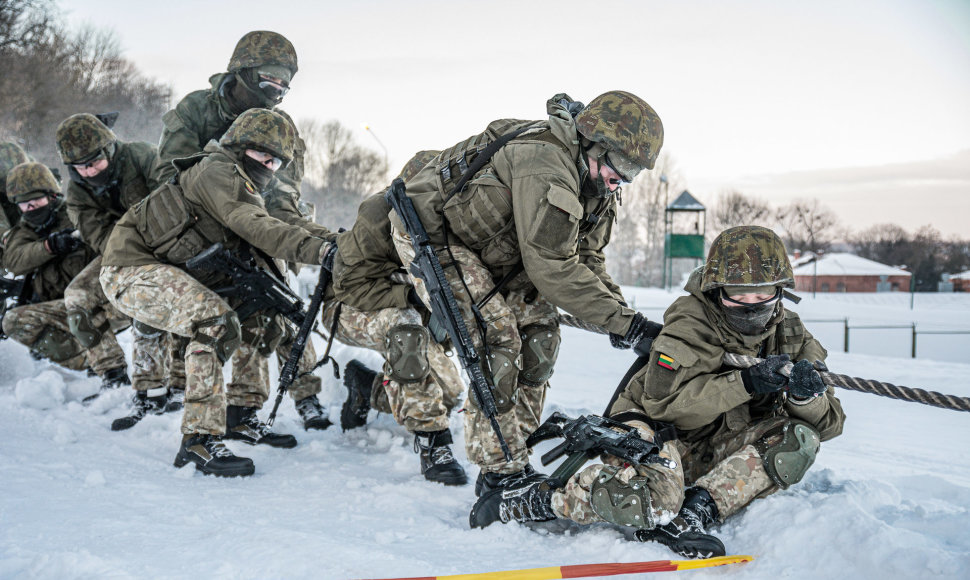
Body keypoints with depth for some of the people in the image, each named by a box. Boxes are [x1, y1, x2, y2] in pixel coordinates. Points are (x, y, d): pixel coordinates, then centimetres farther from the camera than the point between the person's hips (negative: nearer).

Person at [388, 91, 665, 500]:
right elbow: (551, 268, -35)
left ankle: (517, 447, 11)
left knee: (539, 329, 2)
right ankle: (499, 470, -13)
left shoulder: (594, 182, -3)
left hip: (489, 248, 10)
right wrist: (618, 318, -32)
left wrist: (618, 309, -15)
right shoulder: (545, 164, -35)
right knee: (495, 336, -20)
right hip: (429, 232, -9)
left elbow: (586, 256, 2)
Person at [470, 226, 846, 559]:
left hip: (716, 448, 5)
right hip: (659, 429, -5)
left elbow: (830, 423, -4)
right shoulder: (691, 324, -15)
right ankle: (540, 500, -9)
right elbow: (666, 400, -28)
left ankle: (692, 515, -23)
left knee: (799, 438, -20)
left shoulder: (789, 336, -1)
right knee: (646, 501, -37)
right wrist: (746, 384, -35)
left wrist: (806, 396, -28)